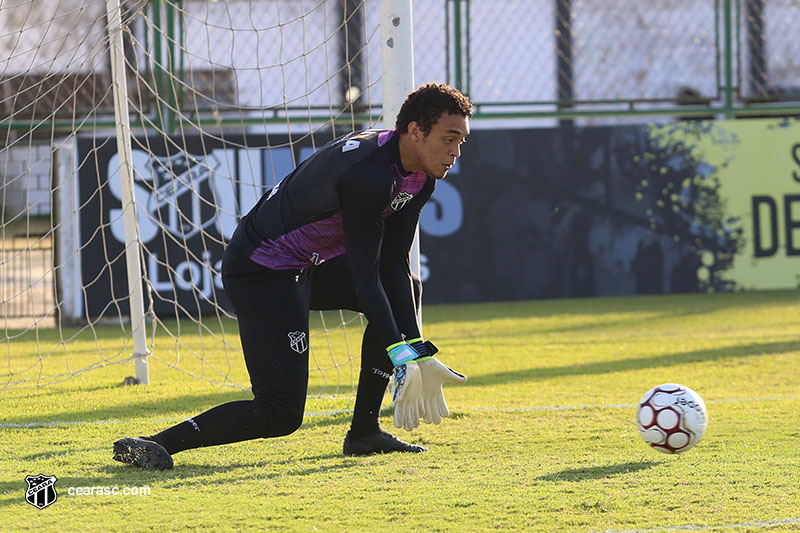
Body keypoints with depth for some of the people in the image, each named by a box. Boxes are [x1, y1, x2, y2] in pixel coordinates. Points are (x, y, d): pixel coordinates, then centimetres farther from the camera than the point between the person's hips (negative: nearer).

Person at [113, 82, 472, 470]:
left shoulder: (420, 178, 1)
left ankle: (364, 432, 14)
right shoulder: (367, 173, -28)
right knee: (280, 413, -17)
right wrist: (405, 358, -30)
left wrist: (420, 356, -10)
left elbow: (393, 266, -1)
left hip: (308, 267, 10)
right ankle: (155, 445, -18)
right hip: (262, 274, -10)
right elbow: (364, 277, -28)